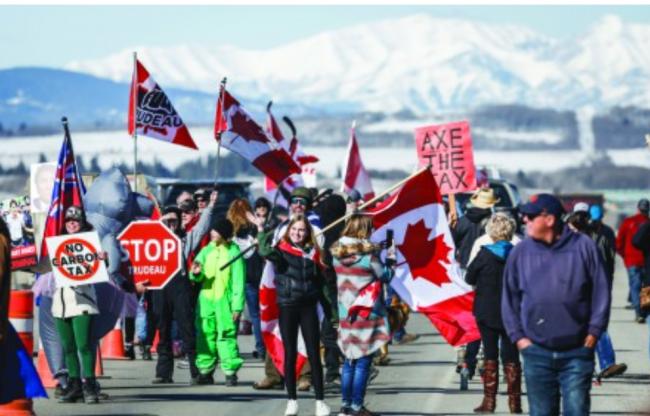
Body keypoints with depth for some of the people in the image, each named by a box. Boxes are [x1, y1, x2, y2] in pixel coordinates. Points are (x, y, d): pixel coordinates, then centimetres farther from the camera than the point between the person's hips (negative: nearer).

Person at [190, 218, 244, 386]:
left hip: (224, 301, -4)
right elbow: (198, 277, 7)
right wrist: (196, 273, -18)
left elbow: (238, 281, -4)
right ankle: (205, 370, 11)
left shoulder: (233, 252, -2)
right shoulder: (206, 251, 10)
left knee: (227, 335, -7)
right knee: (205, 334, 5)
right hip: (206, 299, 4)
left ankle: (230, 371, -5)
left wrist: (237, 306, -9)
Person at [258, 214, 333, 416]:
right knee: (290, 354, 5)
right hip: (287, 306, -1)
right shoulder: (281, 250, -1)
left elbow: (321, 282, 11)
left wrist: (330, 309, 9)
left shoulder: (313, 252, 7)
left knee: (314, 354, 1)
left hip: (308, 306, 1)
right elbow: (265, 251, -25)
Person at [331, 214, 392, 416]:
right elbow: (385, 276, -3)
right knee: (363, 363, -1)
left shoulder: (338, 253, 4)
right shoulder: (368, 254, -13)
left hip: (346, 314, 6)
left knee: (349, 361, 14)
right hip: (368, 315, -6)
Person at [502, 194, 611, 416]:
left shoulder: (583, 247, -3)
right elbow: (509, 299, 9)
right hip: (537, 352, 2)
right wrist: (518, 336, 1)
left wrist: (593, 332, -4)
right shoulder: (520, 253, 3)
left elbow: (601, 293, 1)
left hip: (578, 351, -2)